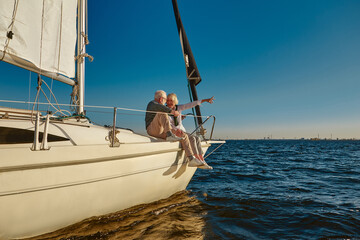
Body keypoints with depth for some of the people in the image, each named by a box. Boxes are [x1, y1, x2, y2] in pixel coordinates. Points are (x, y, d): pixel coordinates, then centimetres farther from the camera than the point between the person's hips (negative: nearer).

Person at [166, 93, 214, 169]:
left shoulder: (178, 108, 7)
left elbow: (191, 104, 4)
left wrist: (205, 100, 3)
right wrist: (176, 130, -34)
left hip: (182, 131, 6)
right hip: (173, 133, -6)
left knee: (197, 138, -16)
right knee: (191, 138, -26)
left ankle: (202, 161, -18)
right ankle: (199, 161, -24)